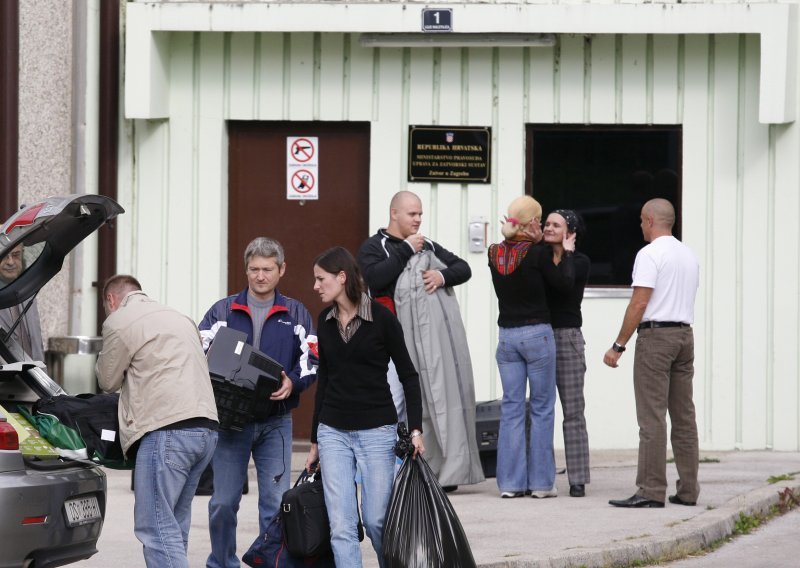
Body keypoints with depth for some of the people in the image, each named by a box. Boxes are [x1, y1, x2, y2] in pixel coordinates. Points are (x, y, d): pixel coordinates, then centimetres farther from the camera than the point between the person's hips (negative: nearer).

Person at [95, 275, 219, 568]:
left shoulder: (119, 321, 2)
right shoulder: (180, 318, 26)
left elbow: (108, 381, 9)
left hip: (168, 430, -8)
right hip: (206, 426, 8)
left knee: (155, 527, -10)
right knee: (173, 526, 13)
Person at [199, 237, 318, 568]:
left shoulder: (296, 315, 8)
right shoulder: (222, 311, 7)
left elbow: (311, 361, 2)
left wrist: (292, 383, -17)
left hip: (276, 422, 0)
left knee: (275, 503, 0)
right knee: (223, 503, 2)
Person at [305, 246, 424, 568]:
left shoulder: (381, 318, -7)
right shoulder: (325, 322, 8)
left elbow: (408, 375, -3)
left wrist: (415, 429, -12)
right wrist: (315, 441, 18)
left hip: (377, 430, -4)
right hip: (333, 431, 4)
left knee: (376, 520, -2)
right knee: (341, 526, -4)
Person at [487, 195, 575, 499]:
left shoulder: (496, 254, 1)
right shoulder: (537, 253, -13)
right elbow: (563, 281, -4)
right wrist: (567, 252, 10)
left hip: (507, 335, 5)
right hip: (537, 334, -5)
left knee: (511, 408, 7)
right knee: (542, 409, 3)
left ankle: (510, 481, 5)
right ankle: (541, 482, 3)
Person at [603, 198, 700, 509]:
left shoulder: (650, 254, -9)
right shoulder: (690, 255, 16)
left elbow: (639, 302, -15)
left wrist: (618, 346, -12)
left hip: (655, 335, -8)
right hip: (685, 334, 8)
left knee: (652, 417, -9)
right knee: (683, 416, 9)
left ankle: (651, 491, -12)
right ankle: (688, 490, 9)